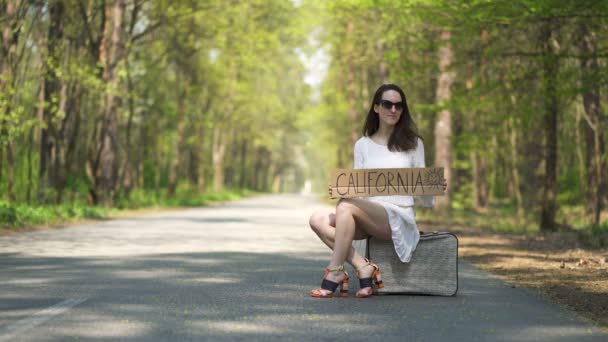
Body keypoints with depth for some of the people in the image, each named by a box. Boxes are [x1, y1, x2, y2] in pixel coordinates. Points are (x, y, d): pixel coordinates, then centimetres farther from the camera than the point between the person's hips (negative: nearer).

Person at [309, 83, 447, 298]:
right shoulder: (362, 145, 15)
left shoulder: (413, 143, 8)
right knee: (318, 220, -21)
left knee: (345, 207, -31)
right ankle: (363, 267, -24)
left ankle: (334, 273, -27)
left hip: (399, 218, -4)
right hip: (367, 216, 4)